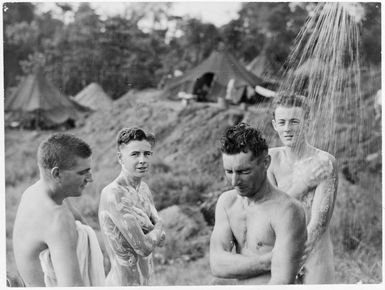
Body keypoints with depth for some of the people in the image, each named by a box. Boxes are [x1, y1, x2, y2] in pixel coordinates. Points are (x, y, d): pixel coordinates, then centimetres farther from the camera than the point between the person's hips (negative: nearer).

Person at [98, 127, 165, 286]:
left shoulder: (144, 188, 6)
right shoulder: (113, 194, -22)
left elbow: (161, 239, 5)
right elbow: (143, 248, -23)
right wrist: (158, 227, -5)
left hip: (144, 281, 8)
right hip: (124, 283, -8)